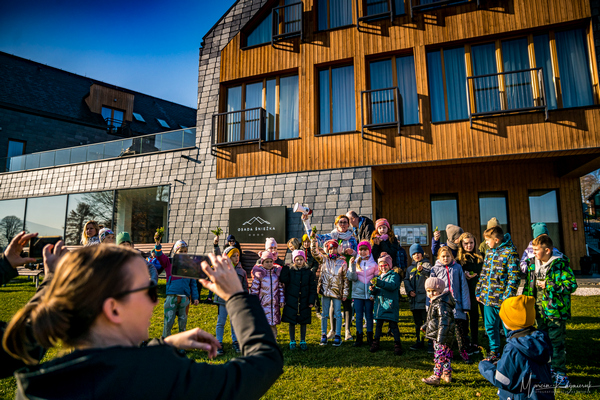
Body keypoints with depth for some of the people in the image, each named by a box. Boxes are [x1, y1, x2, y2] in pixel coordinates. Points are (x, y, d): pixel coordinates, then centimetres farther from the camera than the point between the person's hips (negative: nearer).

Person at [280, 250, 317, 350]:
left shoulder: (309, 272, 2)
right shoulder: (289, 270, 0)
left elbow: (313, 287, 3)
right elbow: (283, 280, -17)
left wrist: (311, 301, -3)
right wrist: (285, 267, -15)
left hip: (304, 301, 1)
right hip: (291, 301, -1)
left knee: (303, 322, 10)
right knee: (291, 321, 7)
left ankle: (303, 341, 25)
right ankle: (292, 341, 23)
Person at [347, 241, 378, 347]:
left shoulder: (373, 264, 2)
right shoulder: (355, 262, 3)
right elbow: (352, 278, -7)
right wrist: (352, 265, -19)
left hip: (369, 294, 0)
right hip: (358, 293, 0)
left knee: (369, 316, 7)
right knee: (359, 316, 4)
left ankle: (370, 338, 19)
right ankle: (359, 338, 14)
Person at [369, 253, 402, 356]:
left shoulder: (394, 275, -1)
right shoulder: (379, 276, 18)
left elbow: (393, 285, -21)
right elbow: (376, 292, 15)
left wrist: (380, 283, -34)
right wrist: (373, 290, -9)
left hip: (390, 303, -5)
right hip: (379, 303, 6)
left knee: (393, 324, -3)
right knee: (378, 323, 10)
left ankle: (397, 344, 6)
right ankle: (376, 343, 20)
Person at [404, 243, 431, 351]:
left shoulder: (426, 264, 0)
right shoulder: (410, 268, 17)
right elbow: (406, 280, 14)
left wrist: (422, 270, -34)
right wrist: (409, 290, -2)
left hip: (425, 297, -5)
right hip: (414, 299, 6)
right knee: (417, 321, 12)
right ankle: (419, 341, 22)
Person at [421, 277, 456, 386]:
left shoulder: (442, 304, -21)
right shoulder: (434, 302, 13)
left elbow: (444, 322, -25)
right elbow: (432, 319, 28)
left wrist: (440, 337, -27)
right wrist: (425, 326, 35)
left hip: (443, 336, -10)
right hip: (437, 336, 10)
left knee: (439, 356, -4)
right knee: (446, 355, 19)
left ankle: (436, 377, 1)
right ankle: (447, 374, 30)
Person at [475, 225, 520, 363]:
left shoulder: (510, 252, -10)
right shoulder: (489, 252, 12)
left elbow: (514, 277, -14)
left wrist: (507, 296, -18)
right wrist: (478, 291, 15)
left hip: (502, 299, -7)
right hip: (488, 298, 7)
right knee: (490, 326, 15)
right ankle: (494, 353, 30)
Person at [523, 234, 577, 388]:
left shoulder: (560, 264, -13)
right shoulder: (532, 265, 6)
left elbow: (572, 285, -17)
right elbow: (528, 286, 15)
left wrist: (549, 285, -19)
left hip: (555, 311, -6)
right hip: (539, 311, 6)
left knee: (556, 342, 2)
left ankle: (559, 372, 17)